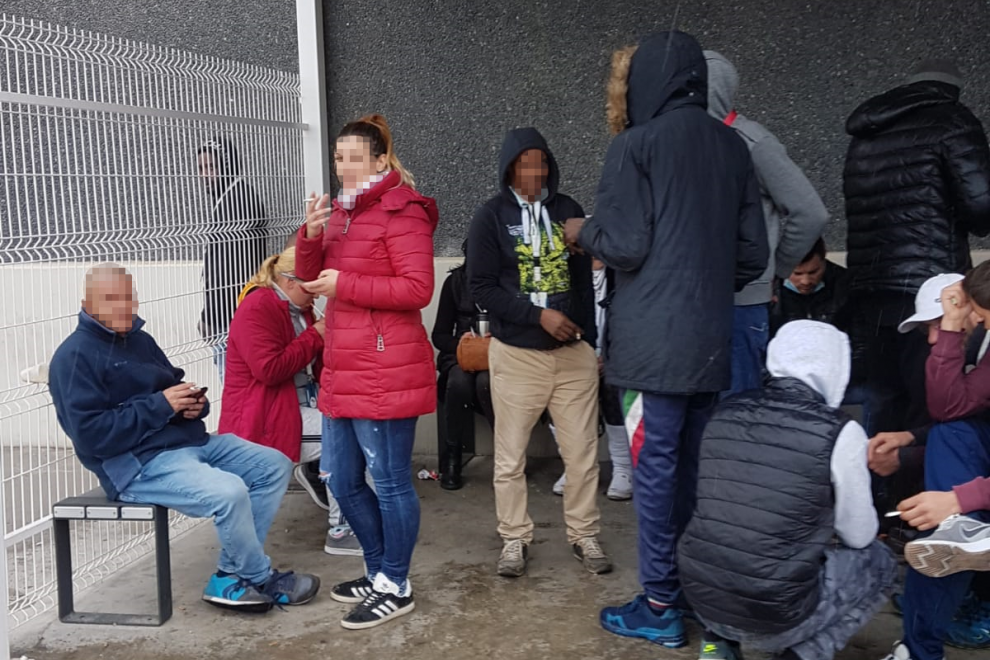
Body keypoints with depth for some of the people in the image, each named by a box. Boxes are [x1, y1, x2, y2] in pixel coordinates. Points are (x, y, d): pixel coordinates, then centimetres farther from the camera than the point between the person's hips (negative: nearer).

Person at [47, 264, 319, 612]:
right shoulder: (75, 357, -10)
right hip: (138, 464, -9)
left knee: (274, 466, 0)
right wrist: (160, 405, -19)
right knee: (229, 492, -30)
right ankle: (263, 580, -4)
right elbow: (90, 434, -20)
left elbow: (176, 385, 24)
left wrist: (194, 403, -1)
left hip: (190, 441, 9)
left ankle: (231, 576, -2)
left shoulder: (140, 340, 17)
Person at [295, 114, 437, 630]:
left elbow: (418, 290, -17)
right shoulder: (342, 210, 16)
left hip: (385, 373, -9)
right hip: (343, 370, 9)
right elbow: (309, 276, 15)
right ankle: (378, 571, 31)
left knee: (390, 483, 1)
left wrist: (345, 284, -17)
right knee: (342, 481, 15)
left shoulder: (401, 211, -10)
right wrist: (310, 233, -4)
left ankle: (396, 588, 15)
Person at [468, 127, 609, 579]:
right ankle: (515, 540, 20)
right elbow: (482, 287, -7)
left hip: (573, 353, 3)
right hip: (516, 354, -2)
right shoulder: (491, 217, -1)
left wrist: (590, 342, 12)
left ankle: (584, 536, 20)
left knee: (583, 454, 6)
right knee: (510, 457, 5)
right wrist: (539, 315, -16)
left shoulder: (568, 210, 8)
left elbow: (584, 279, 13)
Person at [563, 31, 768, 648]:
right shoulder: (732, 145, 9)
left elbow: (624, 246, -12)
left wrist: (583, 231, 8)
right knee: (696, 466, 15)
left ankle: (661, 607, 8)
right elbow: (754, 252, 10)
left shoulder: (636, 145, -8)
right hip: (711, 340, 6)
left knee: (656, 469, 1)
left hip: (654, 340, -6)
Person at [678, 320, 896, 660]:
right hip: (774, 616, -4)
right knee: (878, 560, 19)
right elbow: (859, 536, 3)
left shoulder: (726, 413, 3)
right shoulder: (839, 432, -10)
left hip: (701, 597, 5)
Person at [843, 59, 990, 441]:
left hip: (868, 291, 6)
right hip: (927, 290, -6)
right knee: (933, 410, -4)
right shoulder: (952, 122, 1)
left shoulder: (866, 136, 20)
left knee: (886, 408, 12)